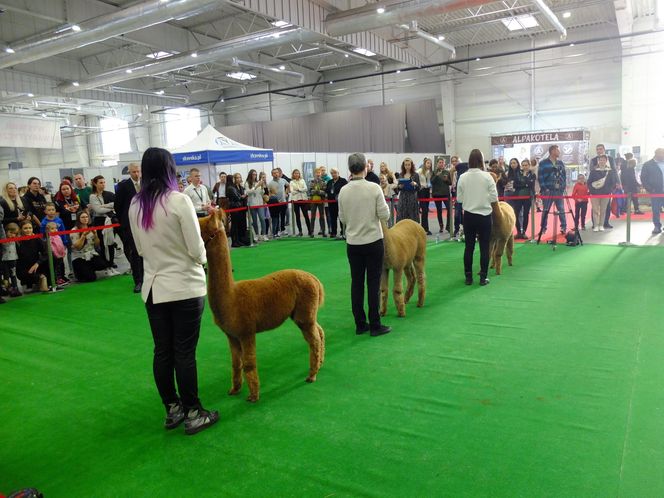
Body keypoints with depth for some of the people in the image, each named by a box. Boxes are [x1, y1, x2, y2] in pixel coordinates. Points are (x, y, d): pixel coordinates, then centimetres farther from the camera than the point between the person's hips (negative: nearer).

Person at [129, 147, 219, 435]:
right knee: (185, 352, 3)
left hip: (153, 287, 5)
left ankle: (172, 410, 28)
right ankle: (192, 414, 16)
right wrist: (202, 260, 8)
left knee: (162, 351, 13)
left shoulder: (135, 205, 2)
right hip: (185, 287, -5)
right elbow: (196, 248, -12)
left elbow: (140, 249, 11)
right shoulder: (179, 200, -15)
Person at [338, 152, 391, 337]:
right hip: (373, 241, -3)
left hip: (353, 243, 3)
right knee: (373, 284, 4)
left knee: (356, 283, 10)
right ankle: (375, 325, 8)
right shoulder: (374, 188, -12)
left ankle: (360, 324, 17)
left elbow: (342, 218, 6)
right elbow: (385, 215, -10)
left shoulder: (343, 191, -2)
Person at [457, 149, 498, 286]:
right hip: (484, 215, -2)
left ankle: (468, 277, 13)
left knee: (469, 247, 8)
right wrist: (496, 210, 12)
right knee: (484, 247, 6)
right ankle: (483, 278, 8)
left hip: (468, 215, 2)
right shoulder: (487, 176, -9)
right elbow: (494, 198, -6)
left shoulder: (463, 177, -5)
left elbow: (459, 198, -1)